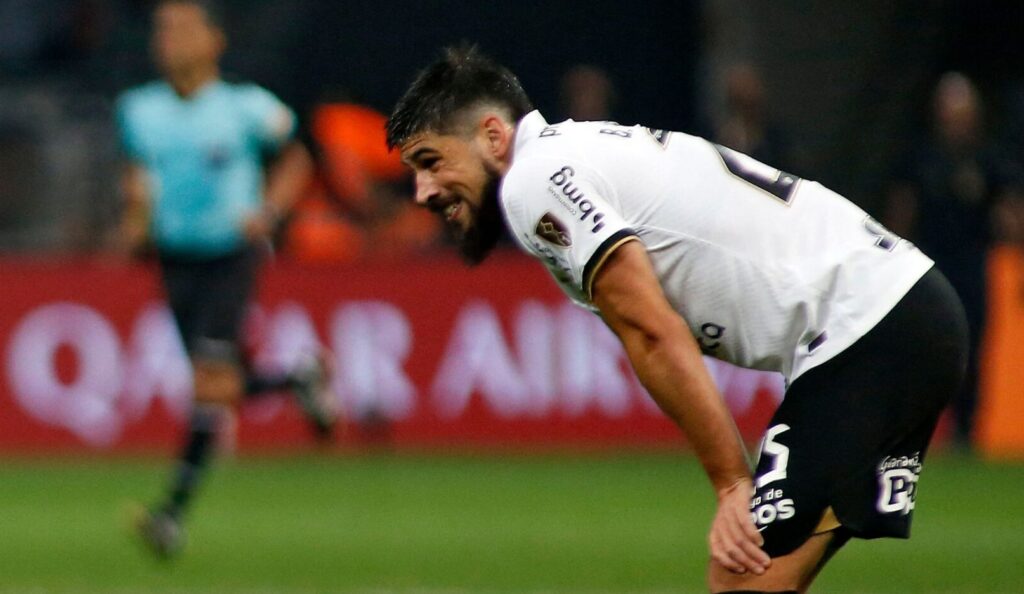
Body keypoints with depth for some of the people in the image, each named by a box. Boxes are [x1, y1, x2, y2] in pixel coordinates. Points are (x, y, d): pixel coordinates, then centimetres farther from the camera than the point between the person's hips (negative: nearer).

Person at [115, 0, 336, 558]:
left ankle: (175, 509, -17)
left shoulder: (247, 108, -8)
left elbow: (295, 159, 6)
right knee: (222, 384, 7)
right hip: (176, 258, 5)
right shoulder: (139, 109, 1)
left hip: (232, 256, -4)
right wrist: (138, 216, -3)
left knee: (211, 379, -16)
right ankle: (302, 378, 39)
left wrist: (269, 211, -10)